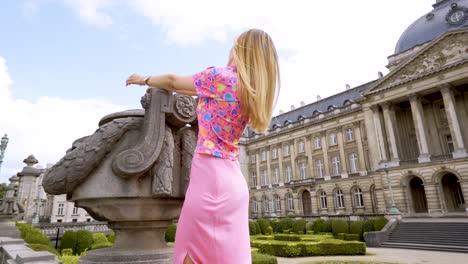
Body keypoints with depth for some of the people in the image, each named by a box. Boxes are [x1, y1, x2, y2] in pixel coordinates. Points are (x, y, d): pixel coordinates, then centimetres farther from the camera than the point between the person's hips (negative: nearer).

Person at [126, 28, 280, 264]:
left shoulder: (221, 76, -6)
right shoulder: (254, 92, 16)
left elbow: (173, 81, 7)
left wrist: (145, 80, 26)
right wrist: (159, 86, 33)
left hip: (210, 176, -8)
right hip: (234, 180, 8)